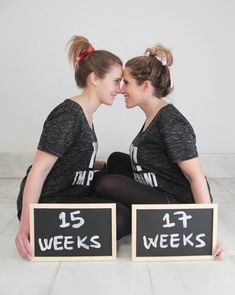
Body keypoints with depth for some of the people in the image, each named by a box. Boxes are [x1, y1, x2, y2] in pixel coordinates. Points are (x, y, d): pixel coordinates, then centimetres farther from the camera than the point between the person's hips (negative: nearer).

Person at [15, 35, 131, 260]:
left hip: (70, 194, 10)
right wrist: (26, 229, -23)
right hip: (45, 204, -10)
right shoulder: (68, 115, -20)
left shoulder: (84, 115, 8)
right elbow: (38, 170, -23)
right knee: (121, 219, -26)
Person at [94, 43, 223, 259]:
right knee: (116, 160, 13)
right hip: (160, 193, 9)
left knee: (107, 184, -19)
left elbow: (197, 176, -24)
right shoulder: (153, 116, 6)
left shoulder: (170, 122, -21)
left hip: (180, 205, -9)